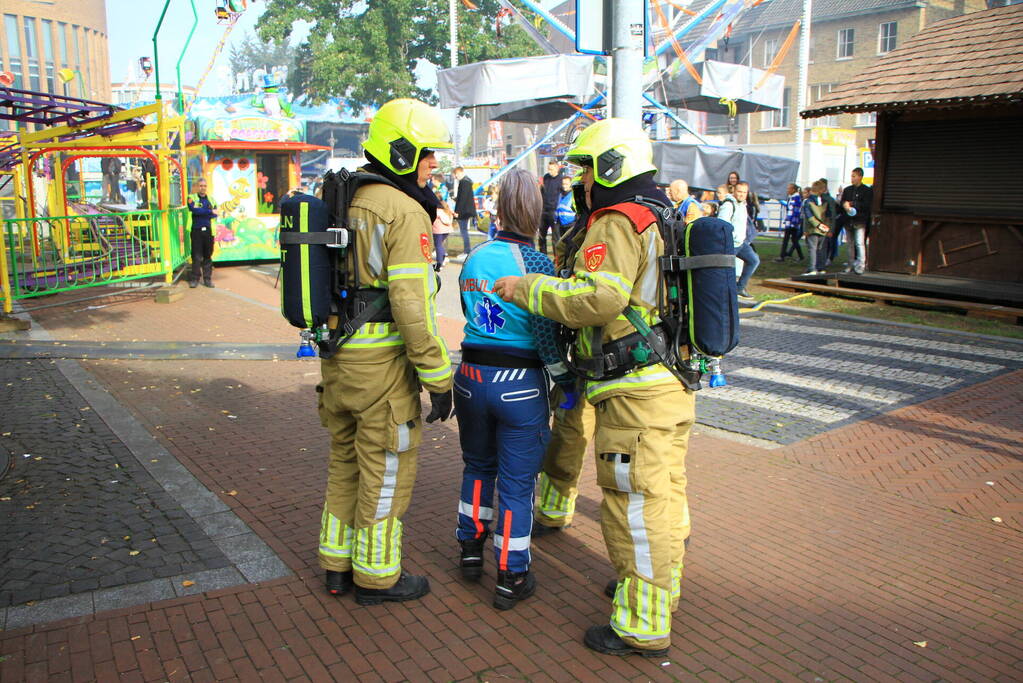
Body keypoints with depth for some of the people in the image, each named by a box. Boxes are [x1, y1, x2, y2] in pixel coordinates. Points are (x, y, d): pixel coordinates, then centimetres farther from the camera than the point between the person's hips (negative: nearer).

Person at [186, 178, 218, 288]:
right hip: (196, 231, -3)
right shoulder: (192, 198, 4)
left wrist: (201, 213, -10)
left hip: (209, 231, 3)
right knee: (196, 256, -2)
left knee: (208, 256, 6)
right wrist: (210, 211, -11)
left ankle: (207, 278, 12)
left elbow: (215, 214, 1)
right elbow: (194, 210, -15)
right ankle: (194, 279, 5)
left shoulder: (211, 200, 13)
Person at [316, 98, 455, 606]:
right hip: (382, 364, -8)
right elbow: (412, 304, -21)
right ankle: (377, 576, 22)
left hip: (337, 357, 8)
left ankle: (337, 565, 33)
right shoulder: (405, 211, -15)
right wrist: (439, 377, -15)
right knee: (386, 470, 7)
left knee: (345, 462, 20)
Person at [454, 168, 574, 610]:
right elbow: (545, 335, -16)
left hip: (471, 375, 5)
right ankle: (511, 578, 18)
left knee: (477, 466, 24)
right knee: (516, 483, 7)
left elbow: (472, 315, 9)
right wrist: (567, 380, -5)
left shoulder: (473, 260, 2)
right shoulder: (535, 263, -14)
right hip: (520, 384, -5)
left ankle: (471, 550, 38)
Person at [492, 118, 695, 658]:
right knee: (664, 495, 20)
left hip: (637, 391, -10)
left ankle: (643, 626, 10)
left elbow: (598, 298, -25)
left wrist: (528, 288, -15)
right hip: (673, 382, 10)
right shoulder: (664, 217, 17)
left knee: (635, 508, -1)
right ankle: (658, 588, 38)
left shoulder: (616, 223, -14)